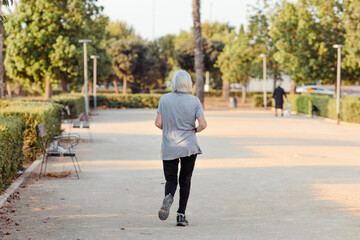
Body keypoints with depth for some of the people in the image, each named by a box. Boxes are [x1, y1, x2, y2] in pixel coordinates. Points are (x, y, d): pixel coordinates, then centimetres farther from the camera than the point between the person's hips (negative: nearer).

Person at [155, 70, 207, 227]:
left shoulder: (164, 99, -4)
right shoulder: (194, 101, -6)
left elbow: (158, 123, -5)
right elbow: (203, 124, -12)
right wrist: (194, 131, 9)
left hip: (169, 148, 0)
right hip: (189, 147, 0)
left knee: (171, 179, 12)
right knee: (185, 180, 11)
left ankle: (168, 197, -21)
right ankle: (181, 215, 7)